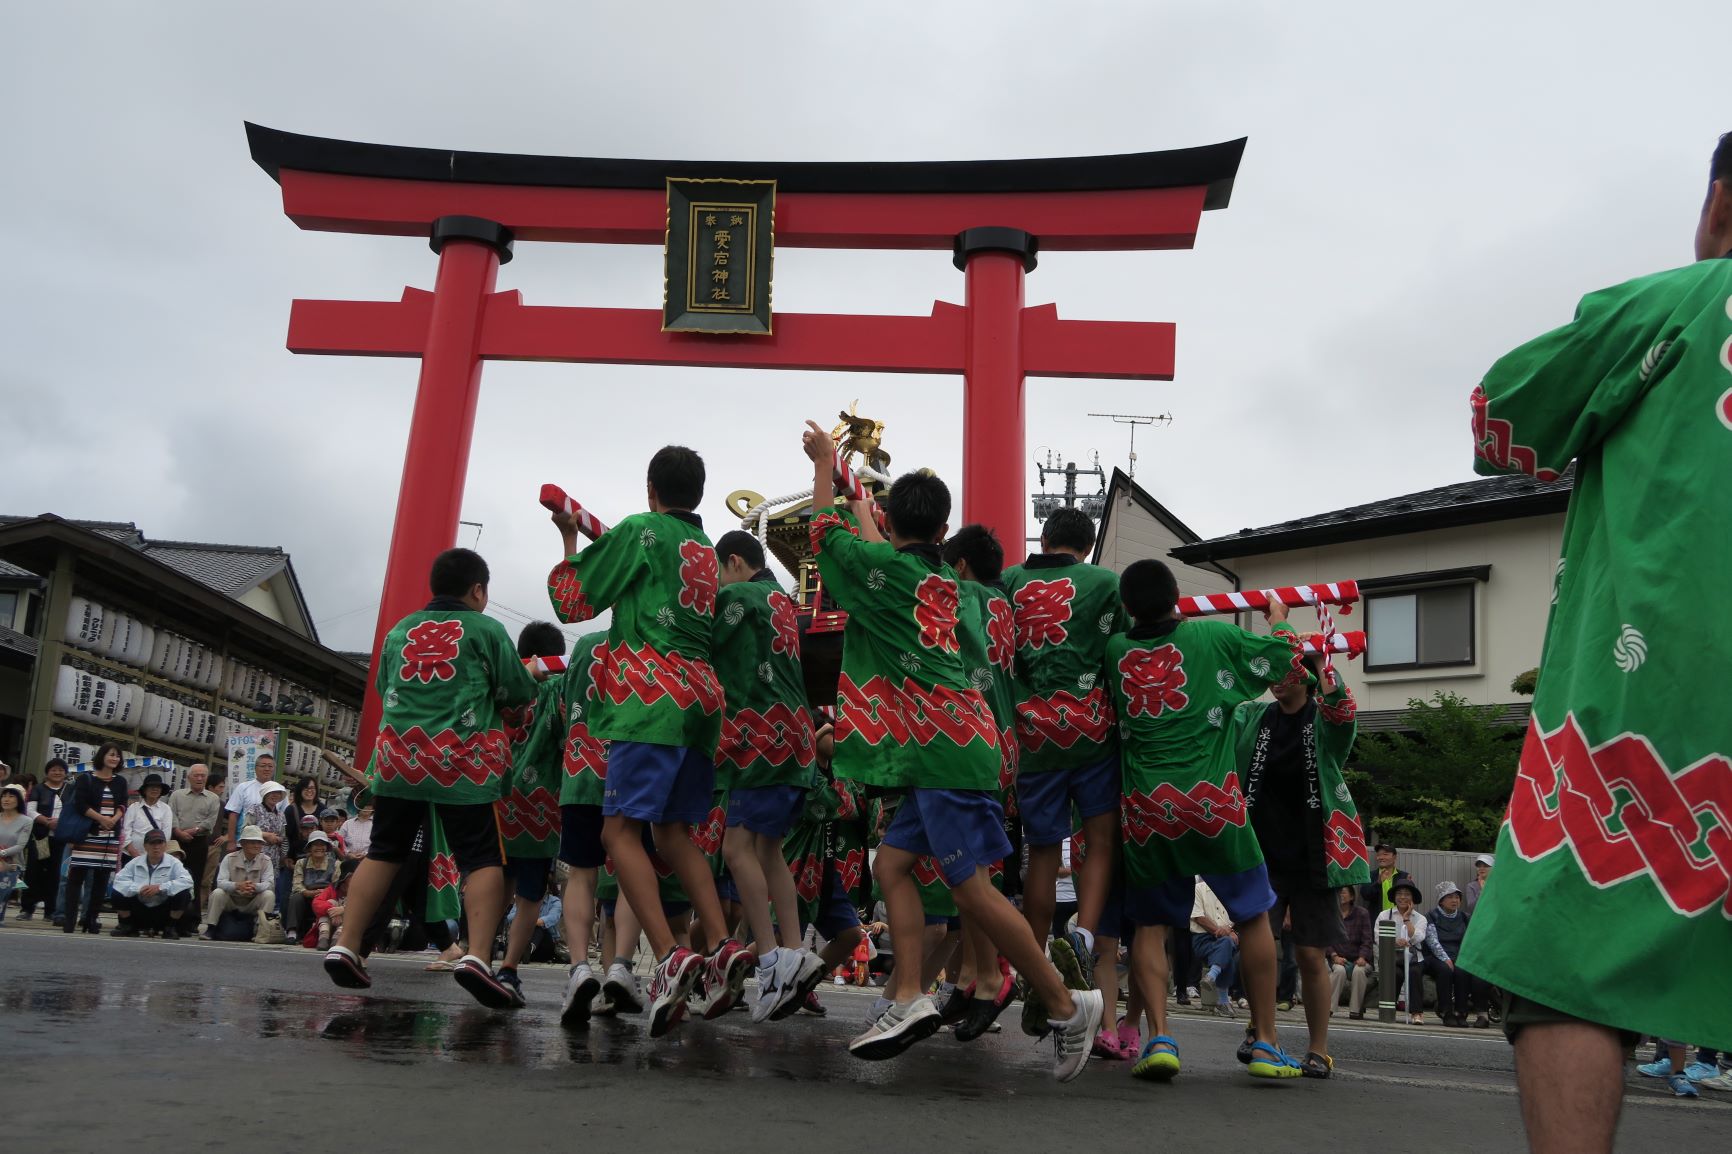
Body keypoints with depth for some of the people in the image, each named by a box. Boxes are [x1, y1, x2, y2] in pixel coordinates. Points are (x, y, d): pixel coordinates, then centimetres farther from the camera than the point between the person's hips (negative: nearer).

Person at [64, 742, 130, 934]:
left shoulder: (120, 782, 15)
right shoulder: (85, 779, 3)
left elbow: (122, 805, 7)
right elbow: (80, 805, -7)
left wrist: (115, 819, -12)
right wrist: (102, 819, -13)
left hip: (111, 836, 4)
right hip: (86, 834, -4)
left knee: (102, 878, 2)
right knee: (77, 875, -5)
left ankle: (91, 919, 8)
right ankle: (70, 919, -3)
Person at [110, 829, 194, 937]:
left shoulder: (173, 862, -6)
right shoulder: (135, 862, 2)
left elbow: (187, 881, -20)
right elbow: (119, 881, -8)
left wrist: (160, 887, -29)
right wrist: (138, 889, -24)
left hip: (164, 911, -2)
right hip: (140, 910, 2)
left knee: (184, 894, -27)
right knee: (118, 894, -17)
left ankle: (170, 928, -3)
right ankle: (128, 926, 8)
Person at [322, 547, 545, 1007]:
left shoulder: (398, 632, 15)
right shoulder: (486, 629, 1)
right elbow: (518, 692, 2)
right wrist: (533, 675, 23)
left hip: (398, 757, 5)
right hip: (462, 762, -4)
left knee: (384, 853, 15)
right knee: (481, 859, -2)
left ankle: (345, 946, 11)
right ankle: (477, 956, -16)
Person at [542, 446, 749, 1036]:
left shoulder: (640, 530, 0)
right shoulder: (707, 550, 21)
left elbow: (573, 601, 4)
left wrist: (569, 538, 19)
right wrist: (598, 537, 36)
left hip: (653, 698, -7)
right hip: (701, 699, 8)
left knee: (621, 829, -10)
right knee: (674, 831, 13)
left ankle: (670, 956, -25)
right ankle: (722, 946, -1)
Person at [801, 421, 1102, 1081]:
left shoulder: (883, 569, -5)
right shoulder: (944, 582, 17)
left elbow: (826, 528, 13)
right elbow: (881, 548, 36)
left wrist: (823, 463, 29)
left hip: (943, 747, -9)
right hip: (948, 747, 9)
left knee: (971, 887, -5)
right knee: (893, 861, 9)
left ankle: (1066, 1005, 3)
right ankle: (907, 998, 3)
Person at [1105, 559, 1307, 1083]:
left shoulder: (1116, 650, 4)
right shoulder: (1213, 636, 1)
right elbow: (1285, 658, 14)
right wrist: (1279, 620, 34)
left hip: (1146, 809, 2)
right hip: (1212, 801, -1)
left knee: (1150, 923, 12)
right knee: (1252, 915, 13)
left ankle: (1160, 1037, -3)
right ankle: (1264, 1042, 17)